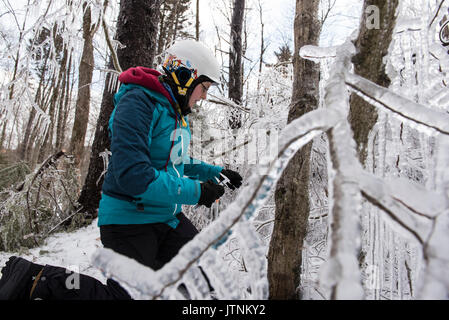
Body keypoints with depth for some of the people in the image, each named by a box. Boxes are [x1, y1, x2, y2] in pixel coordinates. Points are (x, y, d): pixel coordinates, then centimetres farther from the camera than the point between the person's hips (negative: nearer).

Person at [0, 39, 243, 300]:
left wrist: (215, 173, 11)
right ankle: (34, 280, 12)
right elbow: (133, 175, -32)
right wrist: (196, 191, -25)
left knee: (203, 281, 14)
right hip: (130, 219, -9)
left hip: (167, 215, 9)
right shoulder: (138, 103, -21)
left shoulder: (177, 111, 9)